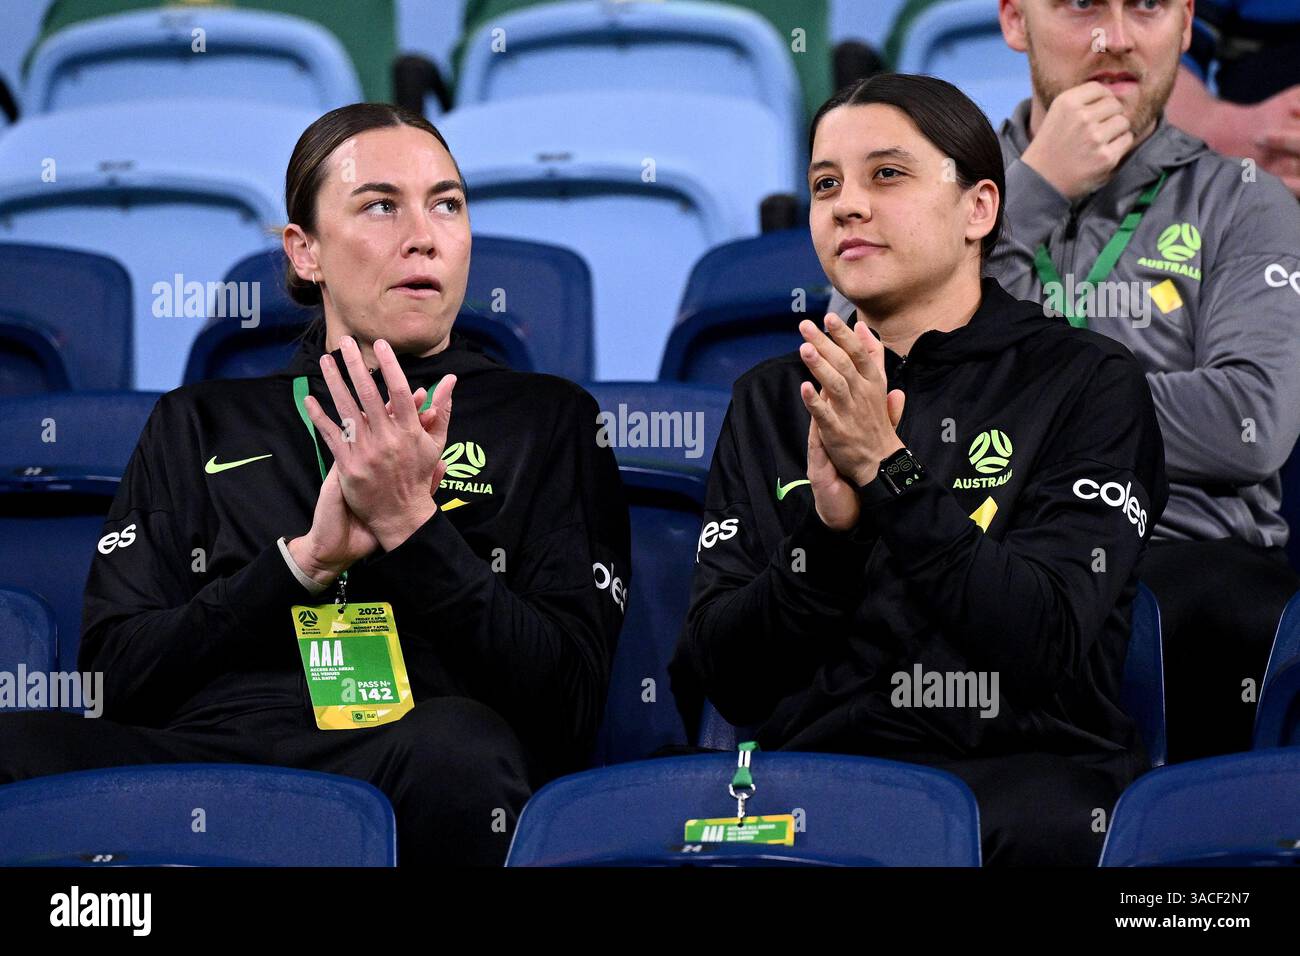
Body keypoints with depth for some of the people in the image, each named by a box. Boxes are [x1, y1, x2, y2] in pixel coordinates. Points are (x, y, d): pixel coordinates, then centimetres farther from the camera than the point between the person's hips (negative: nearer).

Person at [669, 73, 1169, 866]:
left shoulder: (1087, 381, 9)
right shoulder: (773, 401, 19)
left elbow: (1052, 645, -6)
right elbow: (719, 680, 10)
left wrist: (890, 470, -12)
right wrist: (828, 530, -7)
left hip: (1018, 778, -1)